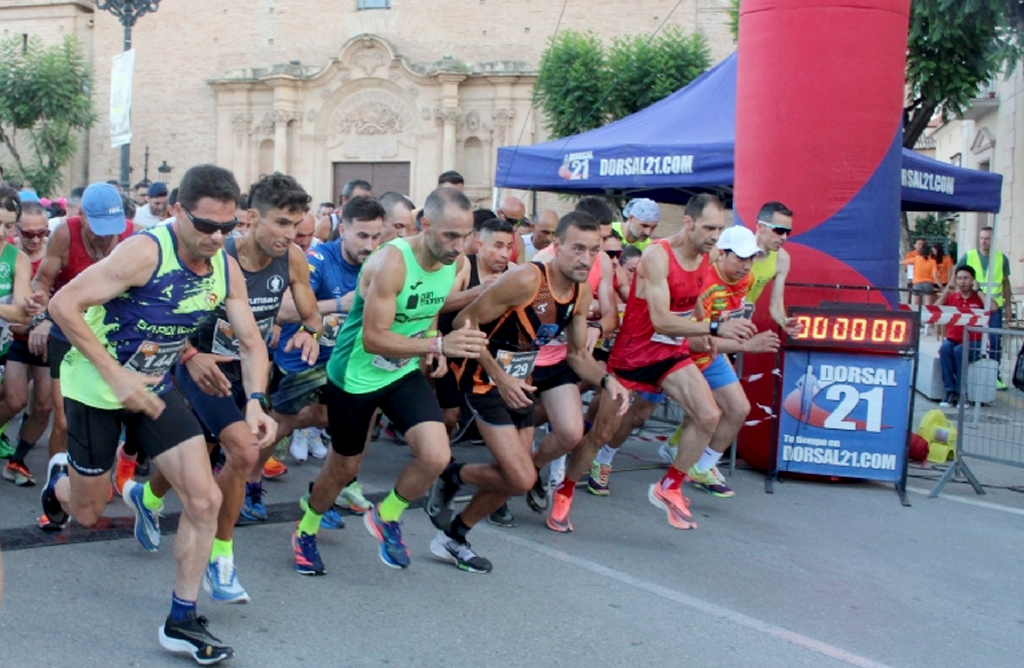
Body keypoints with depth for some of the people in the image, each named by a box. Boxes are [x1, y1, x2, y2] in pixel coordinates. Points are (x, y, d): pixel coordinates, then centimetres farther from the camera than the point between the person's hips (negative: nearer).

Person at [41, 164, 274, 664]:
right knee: (88, 514, 11)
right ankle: (61, 477, 50)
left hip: (155, 387, 5)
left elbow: (251, 342, 0)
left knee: (205, 500, -7)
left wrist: (254, 402, -18)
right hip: (98, 386, -5)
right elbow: (63, 305, -27)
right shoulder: (145, 252, -27)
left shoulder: (227, 269, -8)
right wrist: (115, 374, -30)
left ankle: (180, 623, 9)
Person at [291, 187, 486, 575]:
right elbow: (373, 339, -31)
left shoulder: (452, 265, -7)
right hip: (355, 375, -5)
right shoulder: (391, 263, -29)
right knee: (344, 467, 12)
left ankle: (386, 517, 16)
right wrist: (439, 345, -40)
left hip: (404, 372, 5)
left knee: (436, 456, -14)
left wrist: (432, 347, -7)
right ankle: (305, 532, 42)